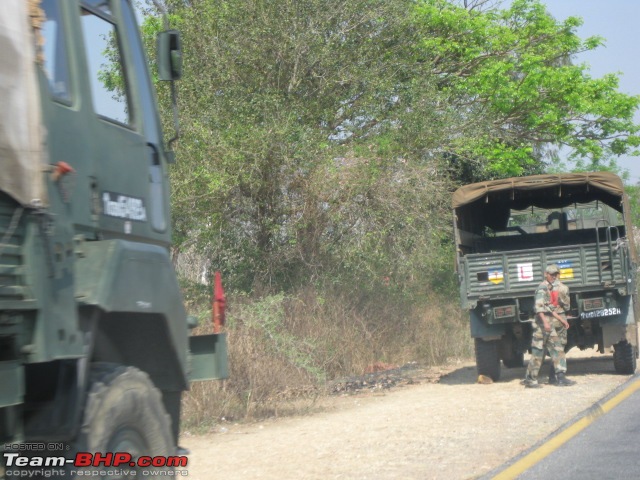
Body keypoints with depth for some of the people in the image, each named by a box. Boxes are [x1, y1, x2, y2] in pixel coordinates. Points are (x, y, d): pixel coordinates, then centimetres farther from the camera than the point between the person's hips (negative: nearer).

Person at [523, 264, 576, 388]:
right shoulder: (542, 287, -9)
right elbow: (539, 307, -19)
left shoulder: (551, 288, 19)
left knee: (558, 349, 3)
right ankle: (530, 379, 2)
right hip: (542, 323, -9)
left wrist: (561, 320, 21)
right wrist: (545, 322, -25)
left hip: (550, 324, 9)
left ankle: (561, 378, 1)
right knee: (537, 351, -5)